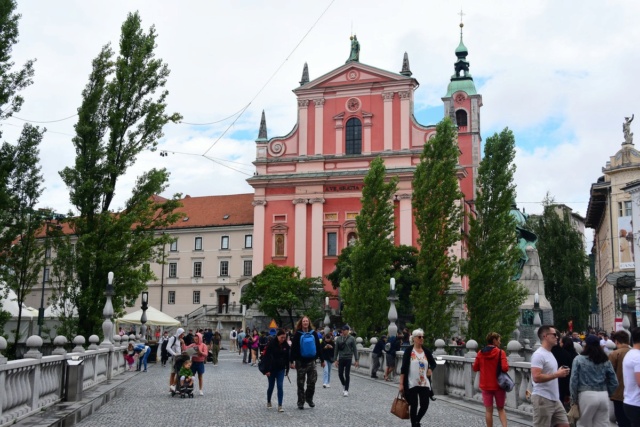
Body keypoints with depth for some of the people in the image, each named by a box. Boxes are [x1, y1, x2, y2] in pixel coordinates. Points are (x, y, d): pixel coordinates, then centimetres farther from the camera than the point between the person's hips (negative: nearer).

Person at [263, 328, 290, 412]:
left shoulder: (286, 345, -1)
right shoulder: (271, 344, -14)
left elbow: (287, 358, 7)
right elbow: (266, 357, -13)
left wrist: (287, 369, 8)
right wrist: (267, 370, -16)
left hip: (281, 369, 3)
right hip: (271, 369, -3)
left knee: (280, 386, -5)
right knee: (271, 386, 9)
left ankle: (280, 406, -4)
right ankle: (268, 402, 32)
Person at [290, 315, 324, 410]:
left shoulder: (313, 334, 4)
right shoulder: (297, 334, -4)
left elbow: (318, 347, 10)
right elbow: (293, 348, -6)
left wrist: (322, 360, 10)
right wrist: (292, 361, -12)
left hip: (311, 361, 2)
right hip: (300, 362, -2)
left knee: (312, 381, -2)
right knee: (300, 383, 5)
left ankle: (309, 398, 20)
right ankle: (300, 402, 14)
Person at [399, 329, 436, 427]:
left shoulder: (426, 351, 4)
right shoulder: (409, 351, -6)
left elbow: (433, 363, 19)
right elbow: (403, 368, -7)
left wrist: (430, 369, -4)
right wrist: (401, 383, -11)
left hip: (424, 383, 3)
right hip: (412, 383, -3)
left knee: (425, 405, 0)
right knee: (413, 406, 2)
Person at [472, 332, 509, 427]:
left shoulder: (480, 353, -1)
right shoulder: (500, 352, -11)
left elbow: (475, 368, 5)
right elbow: (505, 368, -21)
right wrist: (506, 365, 0)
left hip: (486, 385, 2)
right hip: (499, 385, -2)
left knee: (489, 410, 9)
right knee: (501, 409, 14)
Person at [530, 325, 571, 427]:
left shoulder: (550, 354, 16)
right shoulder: (538, 354, -16)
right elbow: (536, 378, -25)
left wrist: (560, 372, 8)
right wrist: (557, 374, -20)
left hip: (554, 399, 10)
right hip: (542, 399, -10)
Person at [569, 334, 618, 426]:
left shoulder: (579, 359, 0)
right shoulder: (605, 360, 10)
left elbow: (574, 380, -4)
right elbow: (614, 382, 9)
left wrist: (574, 399, 4)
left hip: (587, 395, -3)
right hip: (603, 396, 3)